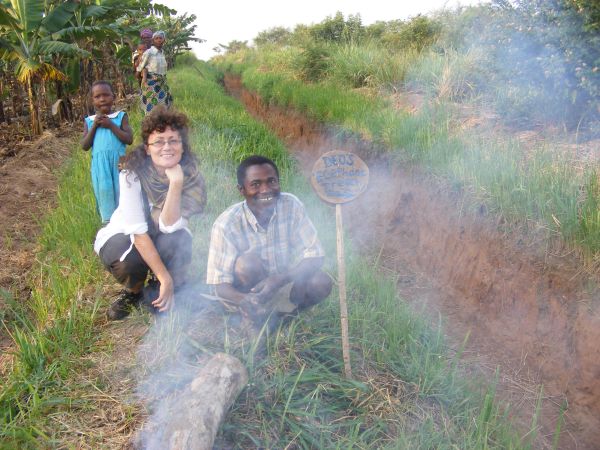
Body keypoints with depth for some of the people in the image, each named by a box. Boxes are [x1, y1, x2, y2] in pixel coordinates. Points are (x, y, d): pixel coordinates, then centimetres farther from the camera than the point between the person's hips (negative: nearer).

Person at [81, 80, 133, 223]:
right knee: (104, 193, 9)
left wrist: (111, 125, -13)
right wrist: (94, 126, -8)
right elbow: (85, 146, 0)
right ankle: (108, 223, 23)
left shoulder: (121, 116, 0)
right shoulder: (89, 121, 6)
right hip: (100, 165, 2)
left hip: (118, 162, -2)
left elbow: (129, 139, -9)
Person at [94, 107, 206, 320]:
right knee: (131, 261, -35)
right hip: (125, 236, -2)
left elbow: (169, 226, -29)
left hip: (162, 241, 2)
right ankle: (133, 292, 3)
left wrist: (176, 182, -40)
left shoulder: (190, 175, -20)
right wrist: (165, 278, -32)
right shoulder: (133, 174, -26)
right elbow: (138, 232, -29)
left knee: (180, 240, -31)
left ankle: (156, 293, -2)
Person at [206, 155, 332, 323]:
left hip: (285, 285, 3)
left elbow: (314, 256, -17)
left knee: (322, 282, -23)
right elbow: (219, 283, -24)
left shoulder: (291, 205, -18)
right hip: (251, 290, -2)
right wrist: (243, 300, -48)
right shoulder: (226, 224, -25)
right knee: (248, 263, -32)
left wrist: (278, 280, -34)